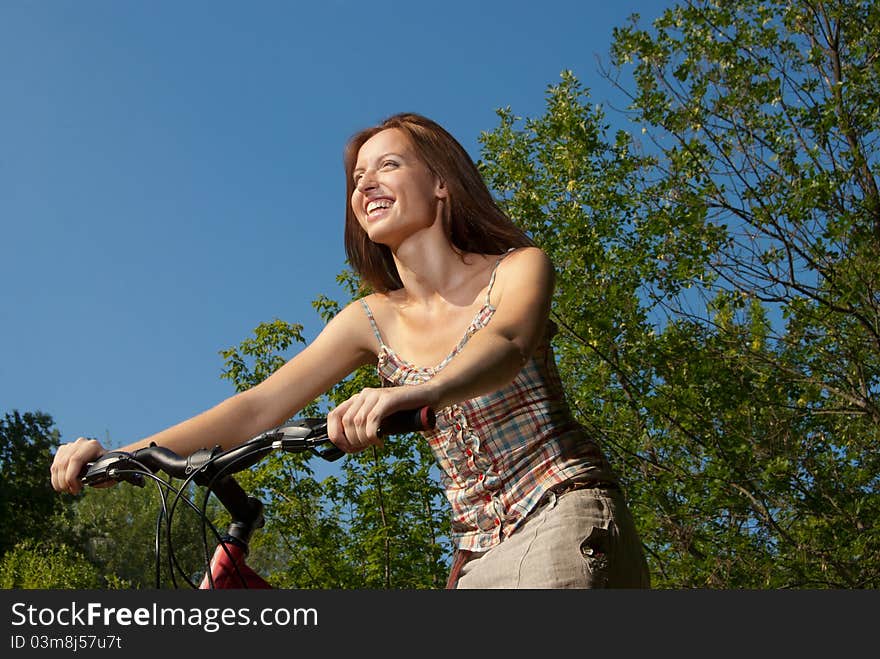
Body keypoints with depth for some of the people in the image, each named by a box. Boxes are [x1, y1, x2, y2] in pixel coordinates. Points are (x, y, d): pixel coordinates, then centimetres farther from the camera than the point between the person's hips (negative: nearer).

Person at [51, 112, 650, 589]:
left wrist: (418, 394, -50)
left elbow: (506, 345, -27)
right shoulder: (374, 321, 6)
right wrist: (115, 457, -16)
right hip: (478, 551, 5)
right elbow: (259, 405, -3)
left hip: (566, 517, -4)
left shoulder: (519, 268, -4)